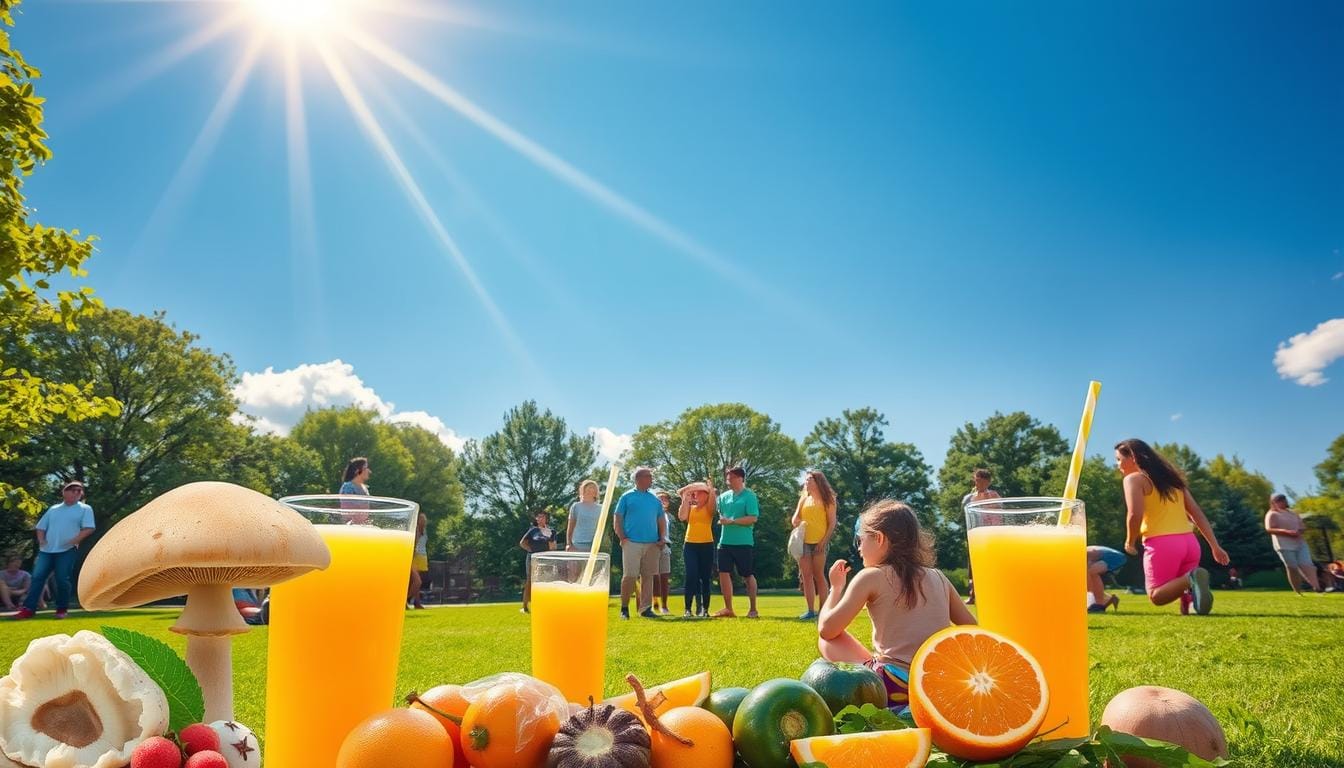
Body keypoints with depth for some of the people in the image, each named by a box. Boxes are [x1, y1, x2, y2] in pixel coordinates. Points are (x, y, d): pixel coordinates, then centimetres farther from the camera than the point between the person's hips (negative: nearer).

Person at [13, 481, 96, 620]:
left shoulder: (85, 509, 2)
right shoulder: (53, 509, 17)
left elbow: (88, 529, -8)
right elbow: (41, 527, 20)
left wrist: (73, 541, -18)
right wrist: (41, 540, 3)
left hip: (67, 550, -4)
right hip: (46, 550, 5)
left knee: (62, 580, -6)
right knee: (37, 577, -3)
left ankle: (62, 609, 6)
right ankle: (28, 609, -3)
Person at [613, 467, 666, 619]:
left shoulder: (655, 499, 13)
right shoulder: (627, 497, 1)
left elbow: (661, 520, 18)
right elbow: (617, 518, 0)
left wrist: (662, 539, 6)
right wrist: (622, 538, -8)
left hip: (652, 544, 4)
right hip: (632, 543, -4)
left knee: (648, 576, 5)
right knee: (629, 576, -7)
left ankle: (646, 608, 11)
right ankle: (624, 608, 4)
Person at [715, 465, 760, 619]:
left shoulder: (749, 495, -8)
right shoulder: (724, 496, 10)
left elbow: (753, 518, -16)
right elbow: (719, 513, 19)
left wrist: (731, 521, -19)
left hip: (743, 542, -6)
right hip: (725, 541, 6)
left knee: (747, 576, 4)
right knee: (724, 573, 2)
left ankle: (753, 610, 15)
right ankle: (728, 609, 11)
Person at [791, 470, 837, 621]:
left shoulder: (827, 499, 0)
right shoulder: (803, 498, 14)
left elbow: (832, 522, -4)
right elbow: (795, 518, 14)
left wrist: (824, 540, -12)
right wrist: (795, 521, -9)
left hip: (819, 542, -5)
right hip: (804, 542, 5)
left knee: (818, 575, -4)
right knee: (806, 576, 2)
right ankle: (811, 611, 6)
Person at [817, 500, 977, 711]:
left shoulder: (871, 577, -3)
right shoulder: (938, 577, 9)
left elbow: (826, 629, -2)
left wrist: (836, 586, 14)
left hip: (895, 687, -6)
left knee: (827, 641, 13)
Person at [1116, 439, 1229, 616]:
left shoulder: (1134, 479, 0)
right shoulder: (1172, 478, 22)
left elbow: (1135, 515, -16)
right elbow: (1198, 514, 17)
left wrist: (1130, 542, 1)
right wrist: (1215, 546, 14)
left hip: (1161, 543, -7)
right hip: (1189, 542, 7)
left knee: (1156, 595, 2)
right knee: (1186, 604, 19)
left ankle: (1190, 580, -25)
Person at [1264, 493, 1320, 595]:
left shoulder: (1293, 513, 21)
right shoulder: (1272, 514, 0)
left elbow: (1302, 527, 22)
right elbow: (1269, 529, -12)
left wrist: (1299, 532, -3)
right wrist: (1287, 532, -23)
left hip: (1300, 543, 5)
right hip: (1285, 545, -5)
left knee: (1306, 564, -10)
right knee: (1292, 568, -5)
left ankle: (1316, 587, -18)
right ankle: (1298, 592, 3)